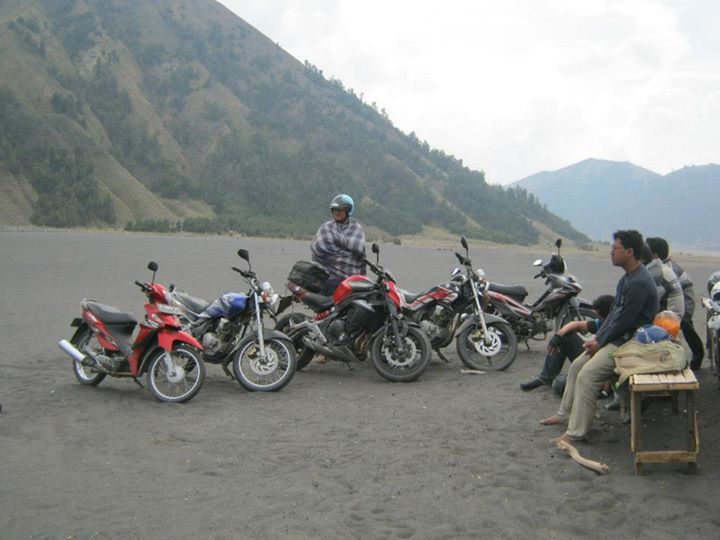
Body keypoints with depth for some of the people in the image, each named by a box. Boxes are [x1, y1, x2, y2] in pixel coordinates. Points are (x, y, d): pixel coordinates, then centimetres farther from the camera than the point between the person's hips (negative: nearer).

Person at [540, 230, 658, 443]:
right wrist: (597, 337, 6)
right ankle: (565, 413, 23)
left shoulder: (639, 283, -21)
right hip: (615, 337, 11)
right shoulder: (627, 278, 12)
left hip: (629, 341, -11)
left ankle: (576, 431, -17)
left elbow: (624, 321, -21)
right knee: (576, 366, 11)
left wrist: (600, 342, -11)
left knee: (587, 375, -21)